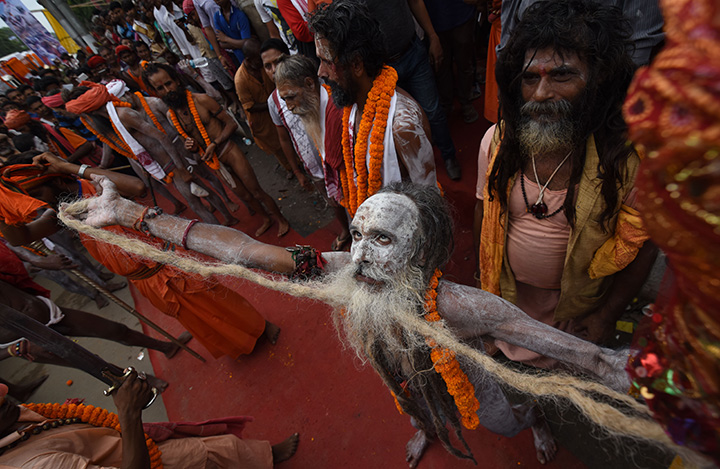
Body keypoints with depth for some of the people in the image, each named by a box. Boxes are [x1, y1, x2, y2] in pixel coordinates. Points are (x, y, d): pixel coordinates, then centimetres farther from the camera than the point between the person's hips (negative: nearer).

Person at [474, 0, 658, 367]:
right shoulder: (496, 142, -16)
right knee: (506, 364, 26)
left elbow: (645, 244, -10)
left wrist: (607, 315, -7)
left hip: (574, 308, -1)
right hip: (506, 291, 2)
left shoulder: (627, 158, -24)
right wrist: (485, 274, 5)